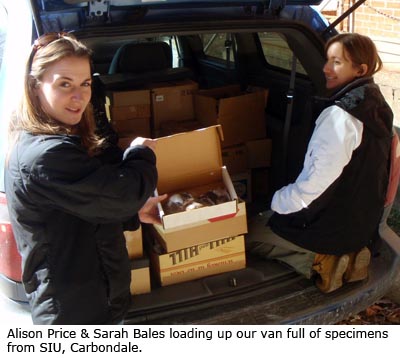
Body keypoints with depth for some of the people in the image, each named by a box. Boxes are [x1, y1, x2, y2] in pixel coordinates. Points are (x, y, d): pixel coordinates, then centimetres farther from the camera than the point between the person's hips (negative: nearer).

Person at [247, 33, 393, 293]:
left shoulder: (340, 116, -25)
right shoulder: (377, 107, 4)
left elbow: (316, 182, -25)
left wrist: (278, 201, -7)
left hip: (334, 229, -9)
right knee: (267, 219, 24)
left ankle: (317, 259, -5)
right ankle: (343, 255, 9)